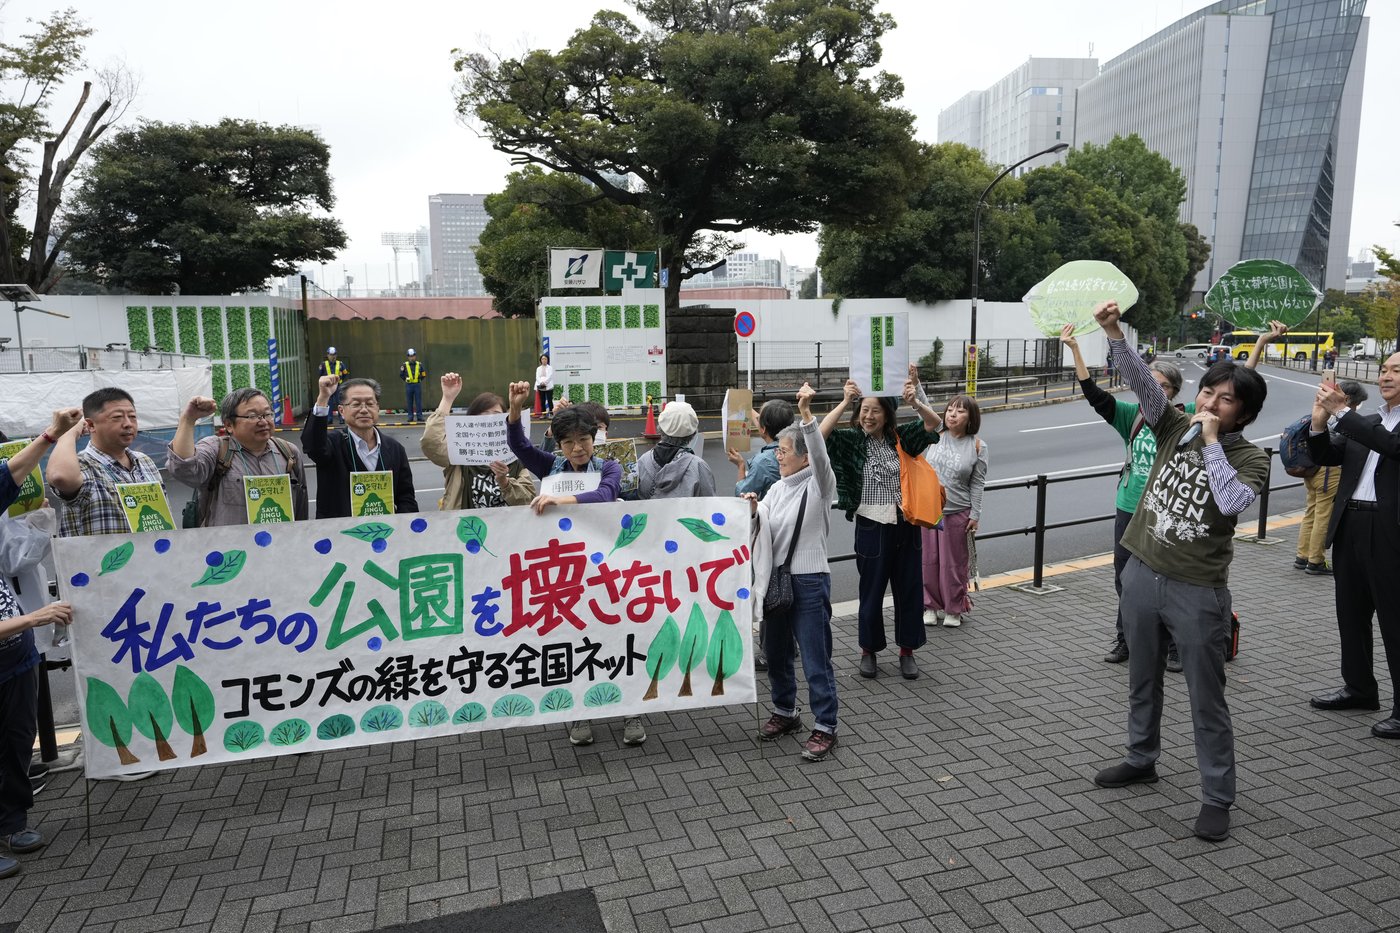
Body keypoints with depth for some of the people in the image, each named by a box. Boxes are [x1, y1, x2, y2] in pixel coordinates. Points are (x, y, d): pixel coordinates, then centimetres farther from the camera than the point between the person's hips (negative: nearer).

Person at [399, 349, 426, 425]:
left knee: (418, 401, 0)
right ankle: (410, 416, 8)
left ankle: (419, 416, 4)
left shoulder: (419, 364, 4)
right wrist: (406, 379, -4)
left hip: (417, 385, 0)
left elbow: (424, 374, 11)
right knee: (409, 402, 3)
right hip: (408, 385, 0)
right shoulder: (404, 365, 1)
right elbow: (401, 374, 8)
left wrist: (419, 379, 2)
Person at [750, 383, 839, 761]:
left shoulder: (819, 486, -9)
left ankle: (825, 727, 13)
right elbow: (760, 525, 9)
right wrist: (752, 510, -13)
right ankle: (785, 713, 35)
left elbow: (820, 454, -29)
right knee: (775, 652, 17)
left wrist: (806, 414, -42)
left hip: (809, 581, -7)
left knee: (815, 658, 0)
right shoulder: (778, 487, 11)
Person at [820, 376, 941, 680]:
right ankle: (869, 650, 25)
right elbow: (821, 434, -20)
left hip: (905, 525, 3)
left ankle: (907, 650, 26)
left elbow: (934, 424, -4)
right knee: (872, 590, 8)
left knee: (909, 588, 10)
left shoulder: (899, 437, 3)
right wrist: (845, 401, -25)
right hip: (871, 527, -2)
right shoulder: (851, 440, -4)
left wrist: (915, 402, -22)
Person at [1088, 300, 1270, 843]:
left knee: (1207, 699, 4)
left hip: (1197, 592, -4)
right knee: (1142, 681, 20)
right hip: (1142, 574, 5)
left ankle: (1217, 797, 18)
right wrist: (1114, 333, -23)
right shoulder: (1175, 427, 2)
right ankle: (1141, 760, 39)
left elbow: (1230, 502, -26)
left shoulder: (1250, 458, -7)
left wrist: (1212, 442, -20)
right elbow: (1141, 382, -10)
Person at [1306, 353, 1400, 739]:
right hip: (1351, 526, 7)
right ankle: (1359, 688, 32)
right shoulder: (1366, 420, 14)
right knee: (1351, 613, 16)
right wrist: (1319, 423, -7)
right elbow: (1328, 457, 10)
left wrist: (1341, 411, -23)